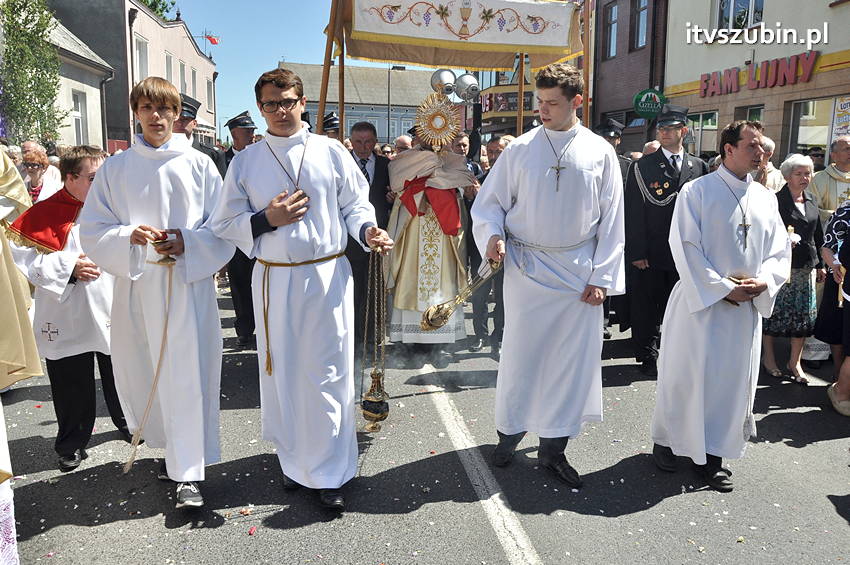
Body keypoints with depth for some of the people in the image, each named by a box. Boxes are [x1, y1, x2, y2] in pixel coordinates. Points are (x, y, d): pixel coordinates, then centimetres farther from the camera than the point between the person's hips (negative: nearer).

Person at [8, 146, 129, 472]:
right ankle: (71, 445, 25)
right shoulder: (45, 213, -10)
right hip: (68, 319, -3)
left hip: (113, 312, 3)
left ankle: (127, 422, 38)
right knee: (72, 385, 7)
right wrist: (68, 268, -18)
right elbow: (24, 258, -11)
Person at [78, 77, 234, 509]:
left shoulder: (198, 164, 3)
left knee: (187, 375, -5)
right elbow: (92, 229, 6)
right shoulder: (114, 169, 9)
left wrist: (188, 242, -15)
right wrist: (129, 236, -13)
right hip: (136, 283, 3)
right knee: (139, 373, 8)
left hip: (188, 282, -3)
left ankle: (188, 473, 4)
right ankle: (171, 447, 31)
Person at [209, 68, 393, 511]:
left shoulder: (331, 152, 4)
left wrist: (367, 231, -12)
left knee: (327, 374, 1)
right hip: (274, 279, 1)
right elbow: (227, 223, 6)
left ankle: (329, 473, 14)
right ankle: (293, 459, 29)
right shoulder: (245, 161, 6)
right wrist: (266, 219, -11)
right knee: (282, 373, 9)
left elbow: (355, 204, 8)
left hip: (328, 276, -1)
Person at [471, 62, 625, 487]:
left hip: (579, 272, 1)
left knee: (573, 358, 5)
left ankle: (553, 447, 20)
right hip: (526, 267, -1)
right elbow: (490, 202, 5)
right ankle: (510, 430, 27)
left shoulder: (599, 152, 1)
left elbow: (611, 218, 3)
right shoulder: (520, 149, 0)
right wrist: (493, 234, -16)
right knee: (519, 353, 6)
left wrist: (602, 276, -1)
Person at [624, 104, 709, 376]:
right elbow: (633, 212, -5)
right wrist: (637, 253, -10)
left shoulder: (699, 167, 8)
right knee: (647, 309, 5)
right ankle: (648, 357, 20)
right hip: (650, 254, -2)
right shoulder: (642, 167, -1)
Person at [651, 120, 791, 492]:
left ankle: (712, 455, 20)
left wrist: (762, 282, -10)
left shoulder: (765, 199, 9)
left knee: (733, 378, 8)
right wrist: (723, 288, -16)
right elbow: (686, 247, -12)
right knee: (685, 374, 2)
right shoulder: (697, 191, -6)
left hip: (747, 307, 5)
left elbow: (780, 250, 10)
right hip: (700, 301, -5)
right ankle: (666, 440, 21)